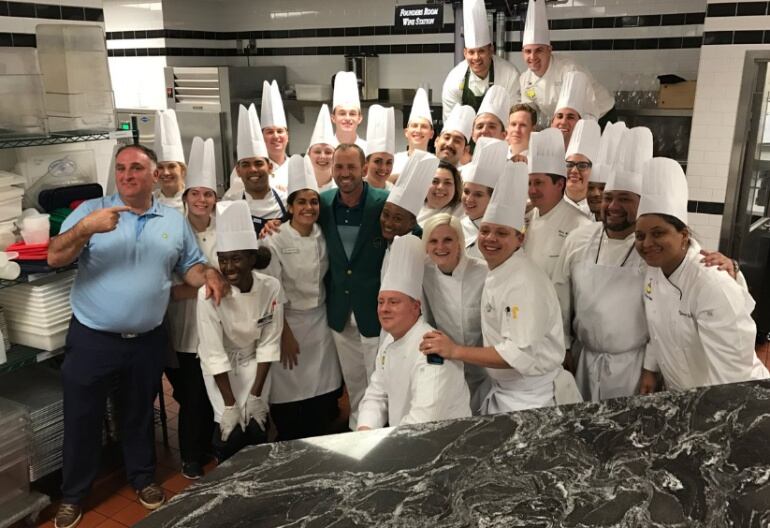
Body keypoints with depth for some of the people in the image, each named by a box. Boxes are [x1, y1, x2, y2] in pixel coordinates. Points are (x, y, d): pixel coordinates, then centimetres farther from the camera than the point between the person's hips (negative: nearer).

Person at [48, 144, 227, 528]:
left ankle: (143, 478, 39)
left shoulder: (174, 221, 4)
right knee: (82, 418, 10)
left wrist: (209, 274, -14)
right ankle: (73, 495, 29)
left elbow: (190, 266, 9)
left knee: (139, 414, 20)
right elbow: (55, 258, -13)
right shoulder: (91, 210, -6)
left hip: (147, 341, 2)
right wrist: (86, 228, -31)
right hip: (92, 339, -2)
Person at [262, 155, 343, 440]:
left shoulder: (323, 238, 1)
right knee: (290, 397, 1)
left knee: (324, 392, 9)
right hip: (289, 323, -4)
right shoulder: (275, 242, -13)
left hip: (320, 323, 5)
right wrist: (285, 334, -12)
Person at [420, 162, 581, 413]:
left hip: (533, 400, -8)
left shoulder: (525, 282, -23)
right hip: (502, 393, 8)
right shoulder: (495, 275, 4)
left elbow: (521, 354, -29)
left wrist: (455, 351, -27)